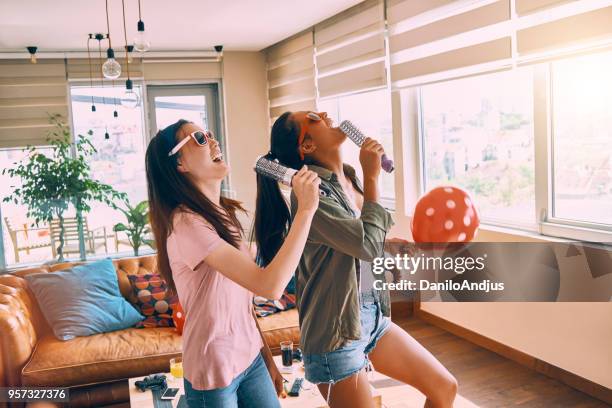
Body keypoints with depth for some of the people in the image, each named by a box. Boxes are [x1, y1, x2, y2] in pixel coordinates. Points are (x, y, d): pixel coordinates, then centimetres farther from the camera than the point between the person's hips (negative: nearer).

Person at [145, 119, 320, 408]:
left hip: (250, 359, 7)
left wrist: (268, 358, 11)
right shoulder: (186, 223, -24)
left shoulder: (224, 212, 4)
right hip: (214, 372, -7)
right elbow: (269, 286, -32)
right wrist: (305, 209, -28)